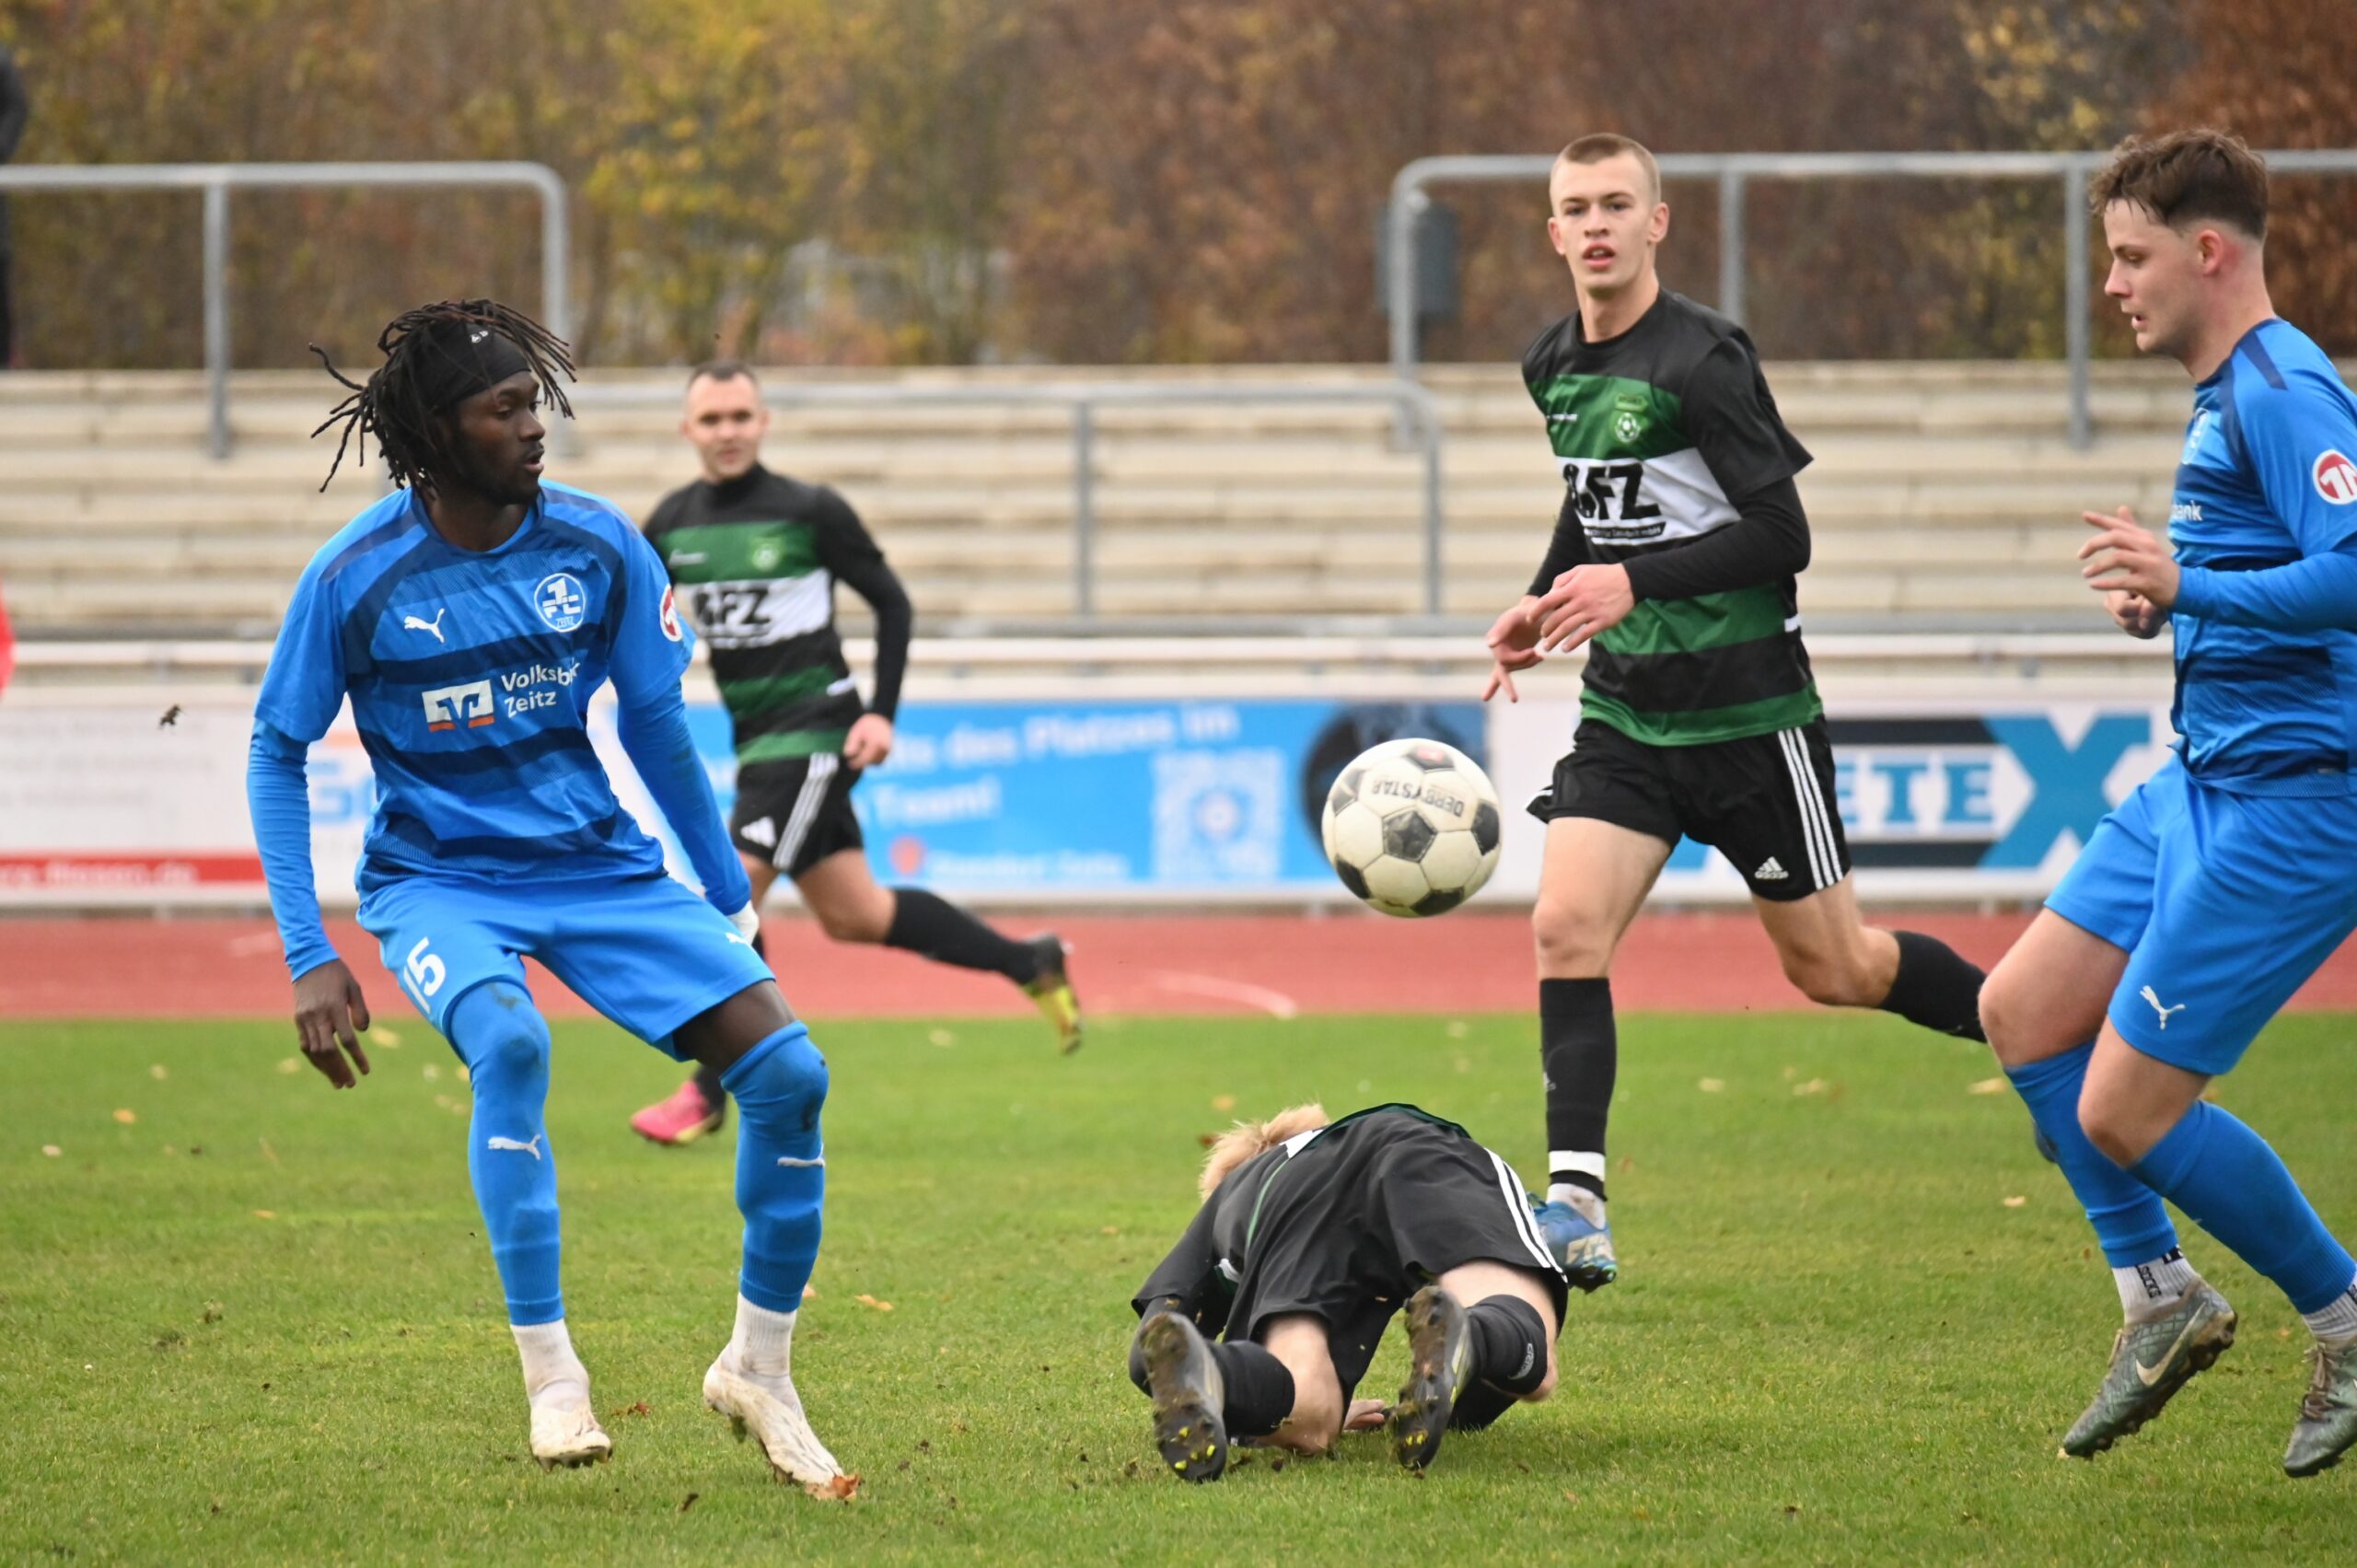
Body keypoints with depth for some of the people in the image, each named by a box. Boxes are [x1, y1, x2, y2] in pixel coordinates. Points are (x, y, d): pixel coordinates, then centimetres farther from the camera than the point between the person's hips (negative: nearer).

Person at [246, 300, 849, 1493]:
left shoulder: (597, 545, -5)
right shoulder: (357, 577, -13)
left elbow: (654, 725, 8)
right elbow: (277, 754, -3)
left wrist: (728, 903, 15)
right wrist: (308, 957, -10)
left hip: (598, 866, 3)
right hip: (438, 880, -3)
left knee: (789, 1070, -13)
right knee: (509, 1040, -36)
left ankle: (758, 1370, 6)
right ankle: (548, 1372, -25)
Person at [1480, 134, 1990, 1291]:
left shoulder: (1702, 359, -16)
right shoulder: (1553, 366, 7)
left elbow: (1782, 534, -18)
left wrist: (1634, 583, -26)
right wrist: (1546, 600, 10)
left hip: (1747, 709, -6)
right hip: (1624, 709, 6)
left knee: (1828, 967, 5)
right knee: (1566, 925, -14)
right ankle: (1576, 1206, -15)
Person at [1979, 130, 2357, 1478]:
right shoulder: (2227, 393, 15)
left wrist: (2189, 587, -32)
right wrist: (2166, 598, 10)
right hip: (2205, 783, 10)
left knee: (2126, 1110, -9)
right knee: (2023, 1011, 11)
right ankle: (2161, 1296, 21)